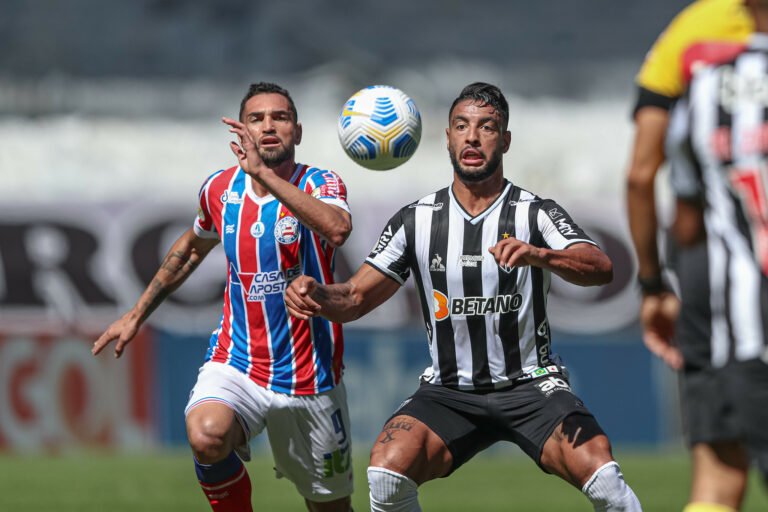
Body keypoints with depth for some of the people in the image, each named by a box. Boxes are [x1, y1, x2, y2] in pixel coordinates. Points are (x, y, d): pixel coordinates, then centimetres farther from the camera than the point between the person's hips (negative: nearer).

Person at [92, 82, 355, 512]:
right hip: (236, 363, 1)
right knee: (206, 437, -32)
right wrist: (137, 315, 27)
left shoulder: (318, 185, -10)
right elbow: (193, 247, 24)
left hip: (307, 377, -1)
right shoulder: (221, 189, 2)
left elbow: (337, 229, -35)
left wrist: (263, 174, -36)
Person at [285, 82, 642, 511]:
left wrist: (539, 255, -42)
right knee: (388, 470, -26)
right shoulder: (416, 220, 4)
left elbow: (601, 269, -21)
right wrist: (317, 295, -19)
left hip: (531, 384, -2)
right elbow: (356, 298, 5)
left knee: (601, 475, -28)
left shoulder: (537, 214, -4)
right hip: (450, 391, 2)